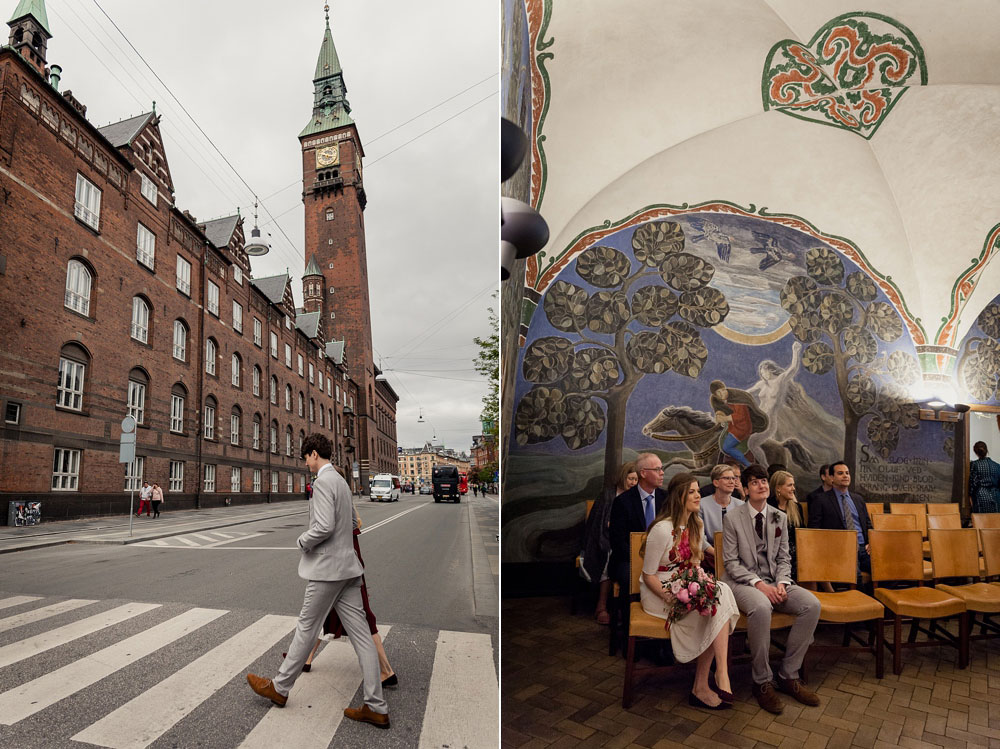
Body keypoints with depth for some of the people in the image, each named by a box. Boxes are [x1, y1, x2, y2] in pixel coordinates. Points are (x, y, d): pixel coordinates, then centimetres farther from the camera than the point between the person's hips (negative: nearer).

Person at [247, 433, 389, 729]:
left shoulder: (323, 481, -14)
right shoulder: (341, 481, 16)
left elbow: (324, 527, -23)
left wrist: (303, 541, -5)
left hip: (327, 567, -9)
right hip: (347, 565, 9)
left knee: (306, 628, 9)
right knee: (360, 634, 6)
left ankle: (280, 688, 28)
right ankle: (376, 707, 8)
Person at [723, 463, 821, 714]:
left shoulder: (780, 518, 10)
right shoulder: (733, 518, -4)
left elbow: (784, 558, 11)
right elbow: (731, 562, -6)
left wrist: (781, 583, -9)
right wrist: (759, 584, -18)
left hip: (776, 582, 5)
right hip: (745, 582, -5)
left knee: (812, 604, -21)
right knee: (761, 607, -37)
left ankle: (788, 675, -7)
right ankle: (763, 682, -18)